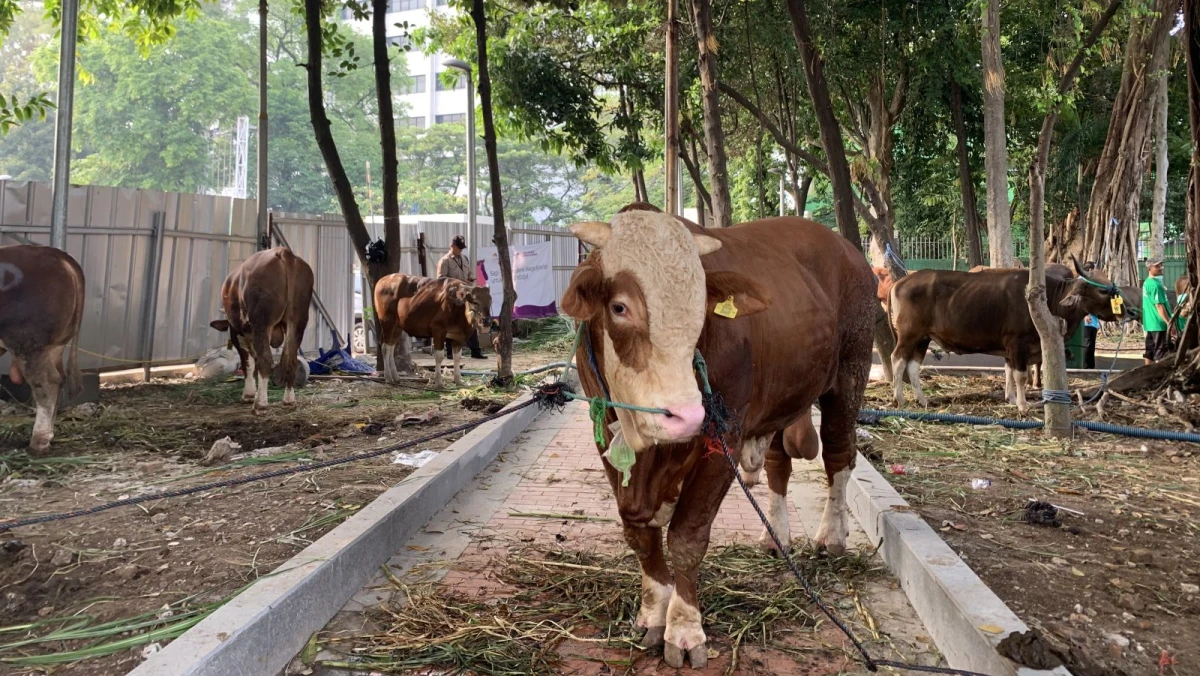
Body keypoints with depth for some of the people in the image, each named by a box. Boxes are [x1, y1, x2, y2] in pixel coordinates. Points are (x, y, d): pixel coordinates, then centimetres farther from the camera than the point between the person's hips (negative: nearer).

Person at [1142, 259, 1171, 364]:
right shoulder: (1155, 284, -17)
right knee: (1161, 353, -5)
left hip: (1149, 323, 9)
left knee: (1150, 352, 12)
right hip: (1159, 323, -9)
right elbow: (1159, 306, -20)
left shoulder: (1147, 282, 13)